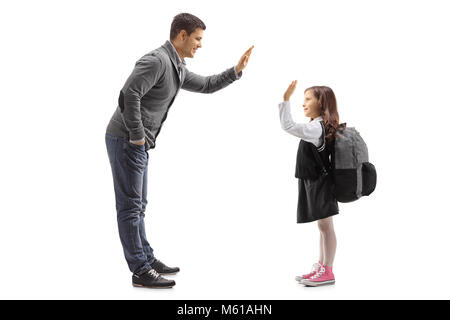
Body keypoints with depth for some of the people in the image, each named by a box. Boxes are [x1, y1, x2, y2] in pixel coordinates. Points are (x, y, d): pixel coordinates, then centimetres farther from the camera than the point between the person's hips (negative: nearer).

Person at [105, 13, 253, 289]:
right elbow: (129, 95, -29)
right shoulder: (157, 60, -18)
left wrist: (236, 71, 16)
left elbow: (205, 85, 27)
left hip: (137, 144, 10)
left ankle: (147, 259, 27)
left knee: (138, 205, 16)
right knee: (130, 206, -3)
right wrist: (137, 137, -21)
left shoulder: (177, 68, 14)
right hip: (126, 141, -10)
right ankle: (141, 271, 4)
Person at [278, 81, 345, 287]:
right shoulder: (322, 126, 10)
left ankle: (327, 273, 4)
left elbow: (288, 126, -30)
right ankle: (321, 268, 23)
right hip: (315, 183, 10)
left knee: (325, 225, -3)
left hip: (320, 184, -10)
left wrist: (286, 99, -27)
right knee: (323, 226, 14)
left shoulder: (316, 127, -20)